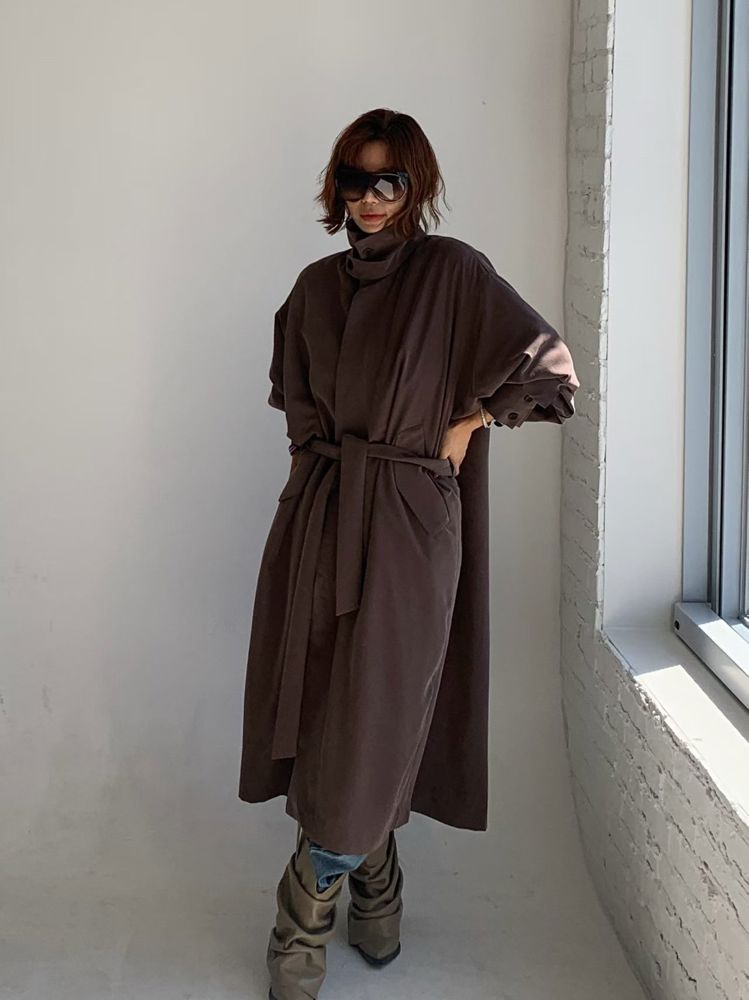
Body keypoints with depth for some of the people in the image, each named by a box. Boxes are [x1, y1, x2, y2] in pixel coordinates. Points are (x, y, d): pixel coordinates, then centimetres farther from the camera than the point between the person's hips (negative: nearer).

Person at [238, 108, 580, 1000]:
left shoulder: (453, 272, -4)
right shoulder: (316, 286, 10)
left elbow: (550, 367, -5)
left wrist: (468, 424, -5)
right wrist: (322, 452, 12)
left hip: (406, 524, -5)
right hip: (317, 517, 5)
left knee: (366, 725, -3)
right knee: (317, 714, 7)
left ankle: (305, 921, 14)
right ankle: (373, 890, 28)